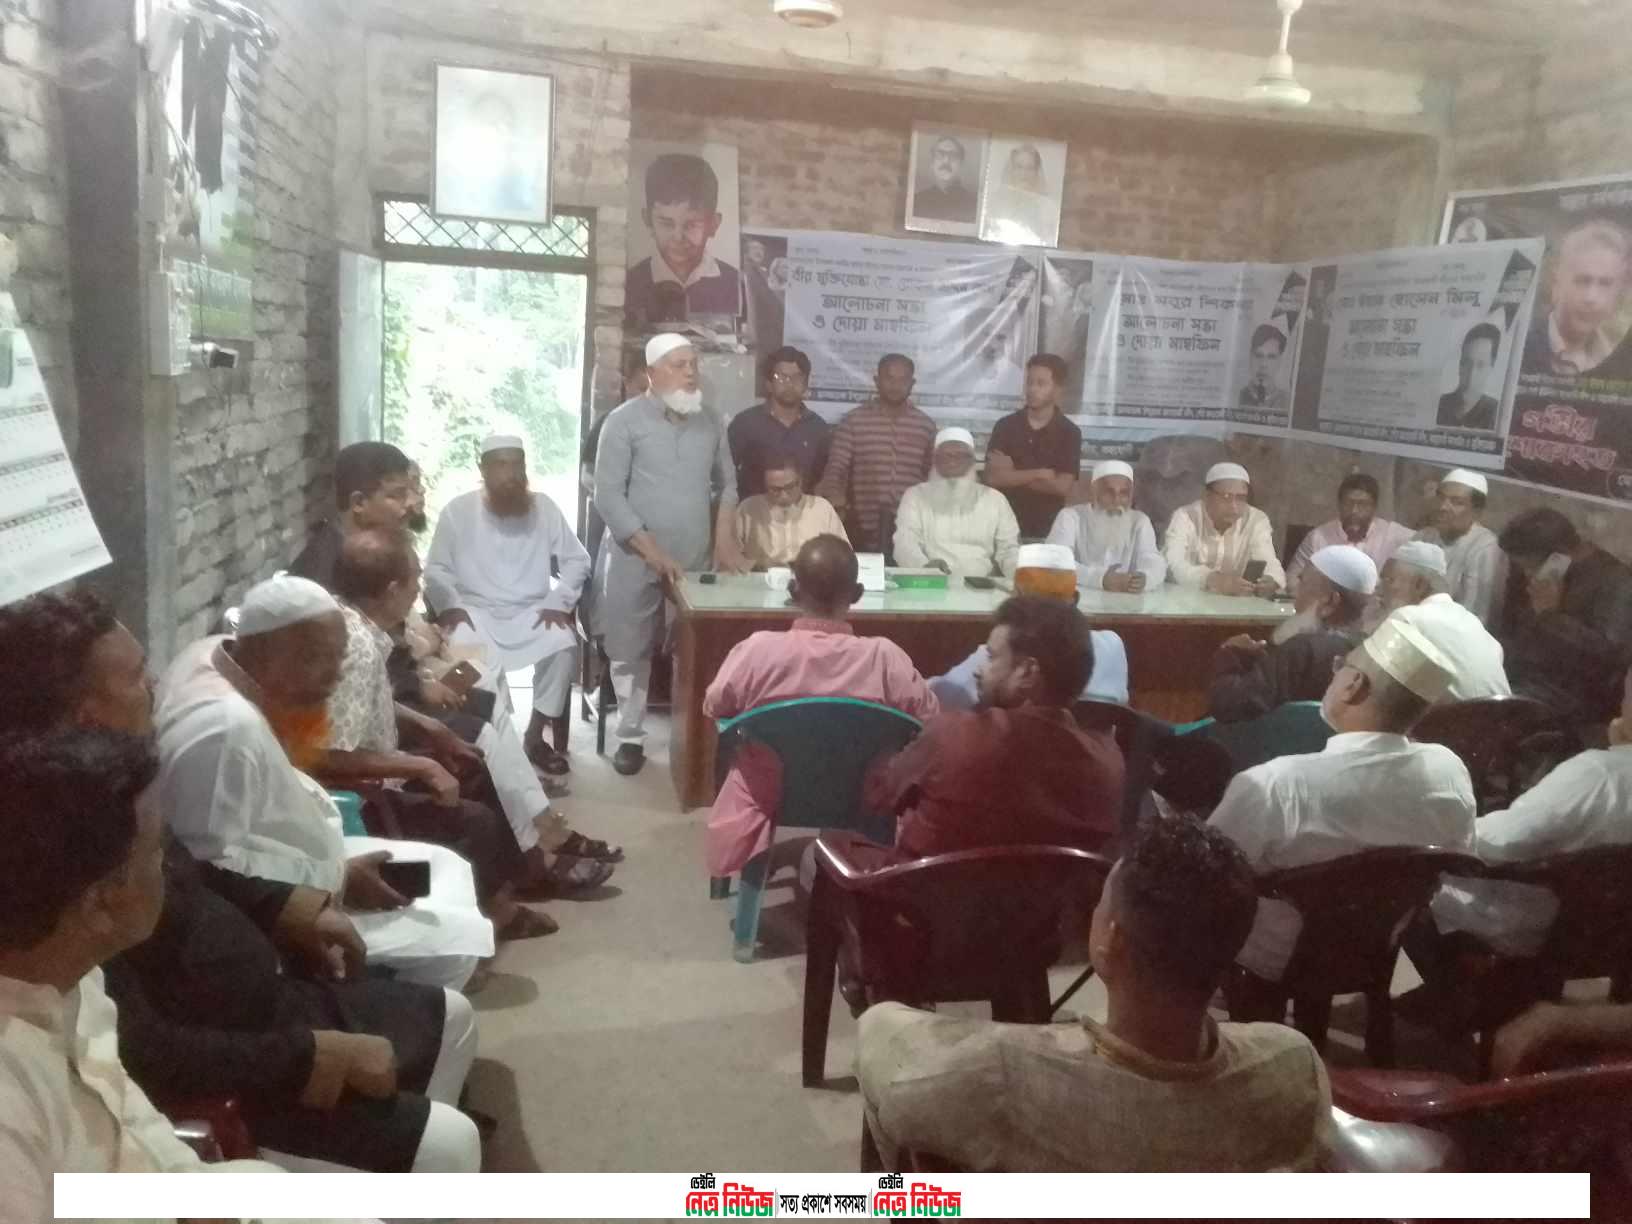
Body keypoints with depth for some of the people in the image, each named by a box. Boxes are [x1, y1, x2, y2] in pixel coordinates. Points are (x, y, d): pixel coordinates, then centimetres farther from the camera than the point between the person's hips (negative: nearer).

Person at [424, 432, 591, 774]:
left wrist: (558, 602, -11)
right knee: (463, 650, -34)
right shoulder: (458, 510, 1)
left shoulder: (544, 508, 4)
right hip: (475, 610, -1)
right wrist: (450, 605, -16)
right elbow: (436, 569, 3)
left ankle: (535, 736, -11)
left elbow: (577, 560, 5)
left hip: (531, 612, 1)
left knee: (564, 645, -29)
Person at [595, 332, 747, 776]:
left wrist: (725, 540, 6)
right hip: (635, 560, -3)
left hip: (696, 562, 3)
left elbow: (727, 484, 19)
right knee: (630, 651, 4)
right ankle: (631, 735, 19)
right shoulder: (625, 420, -5)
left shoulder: (708, 423, 10)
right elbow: (609, 496, -10)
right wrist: (654, 552, -15)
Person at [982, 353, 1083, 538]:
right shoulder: (1005, 425, 2)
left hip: (1047, 528, -1)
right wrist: (1039, 474, -12)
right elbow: (993, 478, -8)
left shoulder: (1070, 433, -2)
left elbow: (1063, 487, -13)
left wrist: (1012, 475, -11)